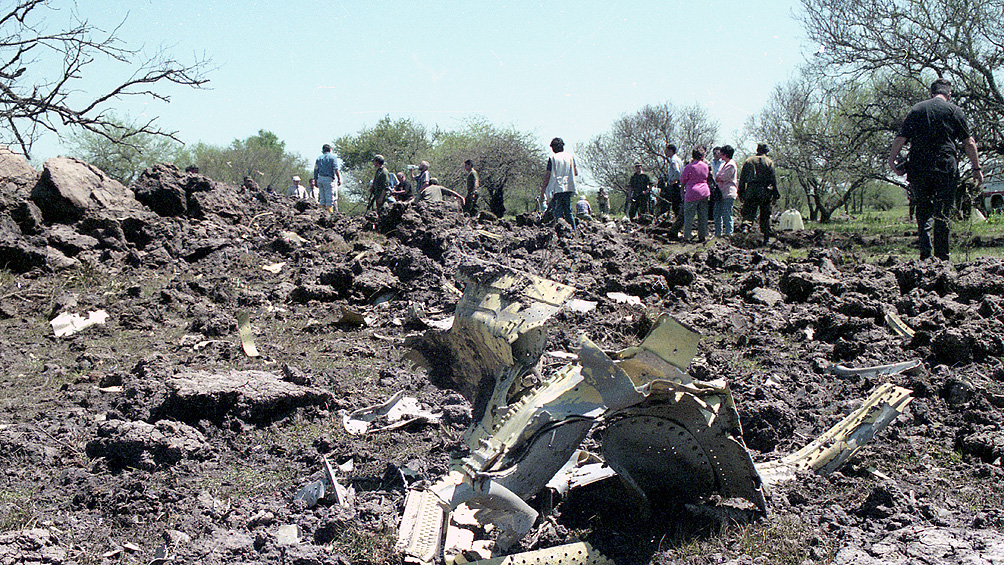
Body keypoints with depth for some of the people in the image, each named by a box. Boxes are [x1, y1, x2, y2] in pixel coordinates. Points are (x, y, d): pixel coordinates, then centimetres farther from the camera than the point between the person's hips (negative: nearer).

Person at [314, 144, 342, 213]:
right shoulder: (333, 157, 3)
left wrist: (315, 181, 15)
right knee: (330, 198, -6)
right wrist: (339, 179, -10)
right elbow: (336, 169, -9)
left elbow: (315, 171, 12)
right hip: (329, 179, -5)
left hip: (320, 179, 5)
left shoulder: (319, 158, 16)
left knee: (322, 197, 8)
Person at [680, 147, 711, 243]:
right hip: (704, 193, 5)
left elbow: (682, 180, -2)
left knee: (689, 215, 2)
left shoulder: (689, 167, -11)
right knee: (703, 216, 10)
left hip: (692, 193, -5)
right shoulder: (705, 166, 4)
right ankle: (703, 236, 13)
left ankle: (686, 236, 2)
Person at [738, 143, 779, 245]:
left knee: (748, 213, -1)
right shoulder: (769, 162, 4)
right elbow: (773, 179, 0)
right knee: (765, 216, 7)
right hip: (765, 192, -1)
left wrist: (741, 192, 13)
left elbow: (742, 178, 8)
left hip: (751, 191, 1)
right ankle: (766, 238, 10)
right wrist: (775, 194, 4)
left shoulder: (748, 161, 9)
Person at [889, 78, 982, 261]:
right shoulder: (954, 110, 6)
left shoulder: (916, 109, 11)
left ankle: (925, 250, -1)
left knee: (923, 208, 13)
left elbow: (901, 138, 2)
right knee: (943, 212, 3)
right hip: (946, 168, -2)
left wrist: (892, 160, 8)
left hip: (918, 168, 2)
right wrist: (976, 168, 6)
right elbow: (969, 142, 2)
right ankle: (942, 256, 3)